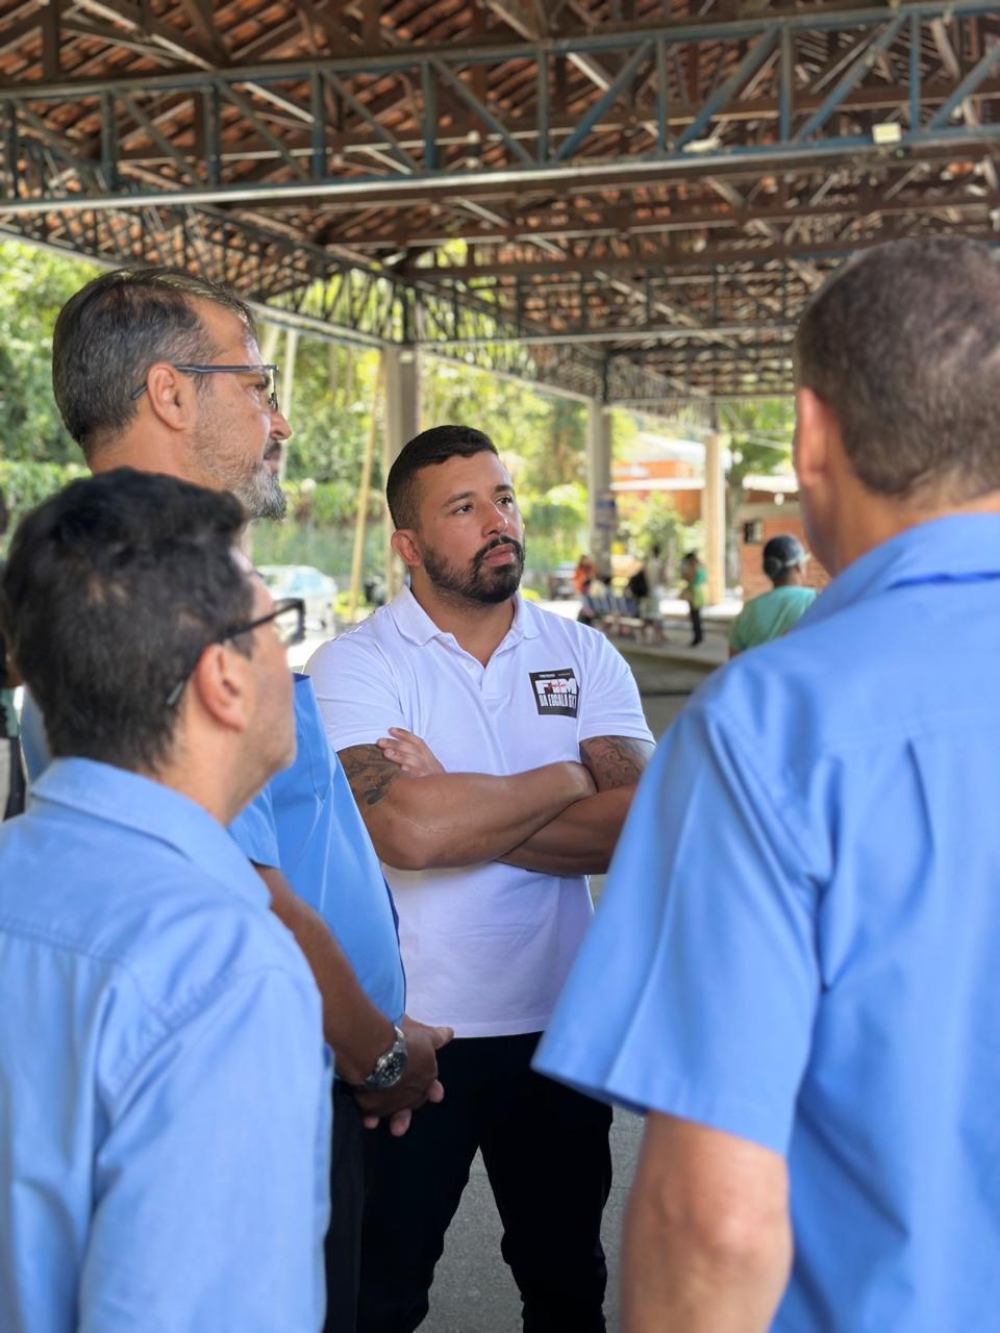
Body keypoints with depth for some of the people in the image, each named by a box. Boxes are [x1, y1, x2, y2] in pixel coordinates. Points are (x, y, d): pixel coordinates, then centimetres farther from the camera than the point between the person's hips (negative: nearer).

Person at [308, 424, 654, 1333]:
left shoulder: (585, 656, 1)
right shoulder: (356, 665, -10)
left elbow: (630, 827, -13)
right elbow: (405, 831, -27)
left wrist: (457, 807, -20)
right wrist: (566, 781, -13)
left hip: (555, 1021, 3)